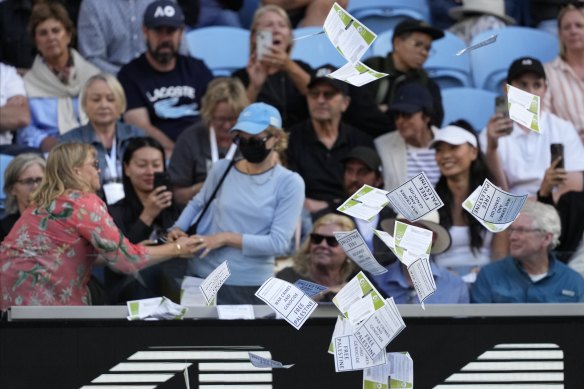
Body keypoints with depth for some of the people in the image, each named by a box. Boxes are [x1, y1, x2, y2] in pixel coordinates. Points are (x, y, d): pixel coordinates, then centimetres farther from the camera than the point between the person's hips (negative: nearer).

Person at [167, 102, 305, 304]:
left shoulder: (289, 183, -6)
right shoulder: (222, 169, 2)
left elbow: (279, 242, -12)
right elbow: (198, 204, 19)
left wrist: (227, 238, -15)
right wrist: (177, 229, 0)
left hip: (251, 286, -2)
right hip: (201, 277, 2)